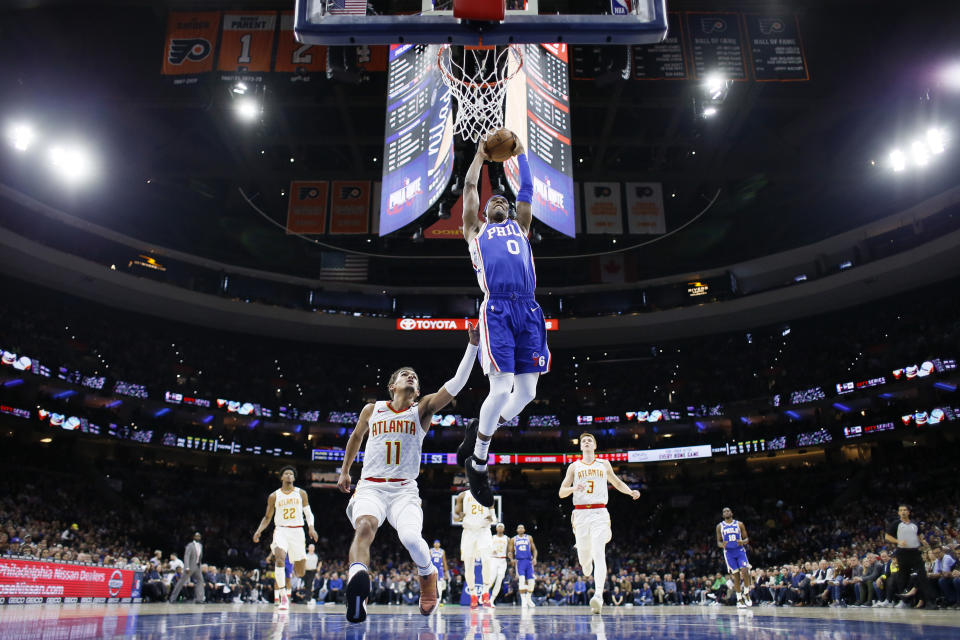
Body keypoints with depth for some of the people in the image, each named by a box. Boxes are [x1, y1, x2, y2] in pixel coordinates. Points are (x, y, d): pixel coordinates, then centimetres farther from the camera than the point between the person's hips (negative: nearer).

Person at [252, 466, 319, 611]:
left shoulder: (301, 493, 7)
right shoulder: (274, 496, 7)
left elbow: (308, 513, 6)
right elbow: (268, 517, 15)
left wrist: (311, 528, -11)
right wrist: (259, 530, -1)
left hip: (297, 531, 1)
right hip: (281, 530, -1)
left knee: (300, 571, 4)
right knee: (280, 558, -30)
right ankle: (282, 595, -23)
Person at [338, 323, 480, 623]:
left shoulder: (423, 409, 4)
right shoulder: (372, 410, 10)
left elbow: (456, 383, -10)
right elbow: (355, 437, 29)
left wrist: (473, 344, -17)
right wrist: (344, 471, 34)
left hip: (404, 490, -1)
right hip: (371, 486, 1)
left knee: (411, 537, -25)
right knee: (365, 525, -32)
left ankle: (428, 575, 8)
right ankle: (357, 582, -52)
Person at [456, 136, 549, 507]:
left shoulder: (519, 227, 31)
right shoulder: (475, 232, 24)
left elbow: (527, 191, 31)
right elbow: (469, 188, 25)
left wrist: (520, 154, 38)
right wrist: (481, 155, 36)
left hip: (528, 310, 4)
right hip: (496, 310, -4)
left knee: (526, 392, -2)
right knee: (502, 389, -15)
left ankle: (480, 429, 25)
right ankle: (477, 462, 6)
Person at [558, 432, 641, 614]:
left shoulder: (604, 464, 11)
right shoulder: (574, 466, 9)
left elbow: (617, 483, 24)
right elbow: (561, 492, 5)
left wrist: (631, 491, 4)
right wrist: (573, 488, -16)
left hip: (599, 513, -1)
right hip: (581, 514, 1)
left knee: (599, 554, -16)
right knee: (583, 556, 6)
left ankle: (599, 595, -24)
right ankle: (587, 566, 44)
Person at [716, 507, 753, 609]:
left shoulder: (739, 524, 5)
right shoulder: (720, 526, 6)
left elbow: (747, 539, 8)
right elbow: (718, 542, 9)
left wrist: (743, 541, -15)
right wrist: (722, 545, -14)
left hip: (740, 550, 0)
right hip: (728, 552, 0)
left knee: (745, 571, -17)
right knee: (736, 576, -2)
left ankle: (746, 594, 3)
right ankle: (739, 600, 6)